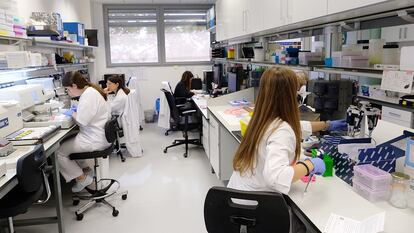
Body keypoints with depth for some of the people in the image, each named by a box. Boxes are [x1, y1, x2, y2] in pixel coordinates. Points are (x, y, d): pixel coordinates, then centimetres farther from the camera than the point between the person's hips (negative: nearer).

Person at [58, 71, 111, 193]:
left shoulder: (89, 95, -22)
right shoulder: (90, 90, 9)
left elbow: (82, 120, -26)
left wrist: (72, 113, -8)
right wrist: (78, 110, 10)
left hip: (95, 140, -11)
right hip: (99, 135, 11)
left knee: (58, 152, -2)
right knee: (68, 141, 28)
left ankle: (82, 178, 8)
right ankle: (86, 169, 28)